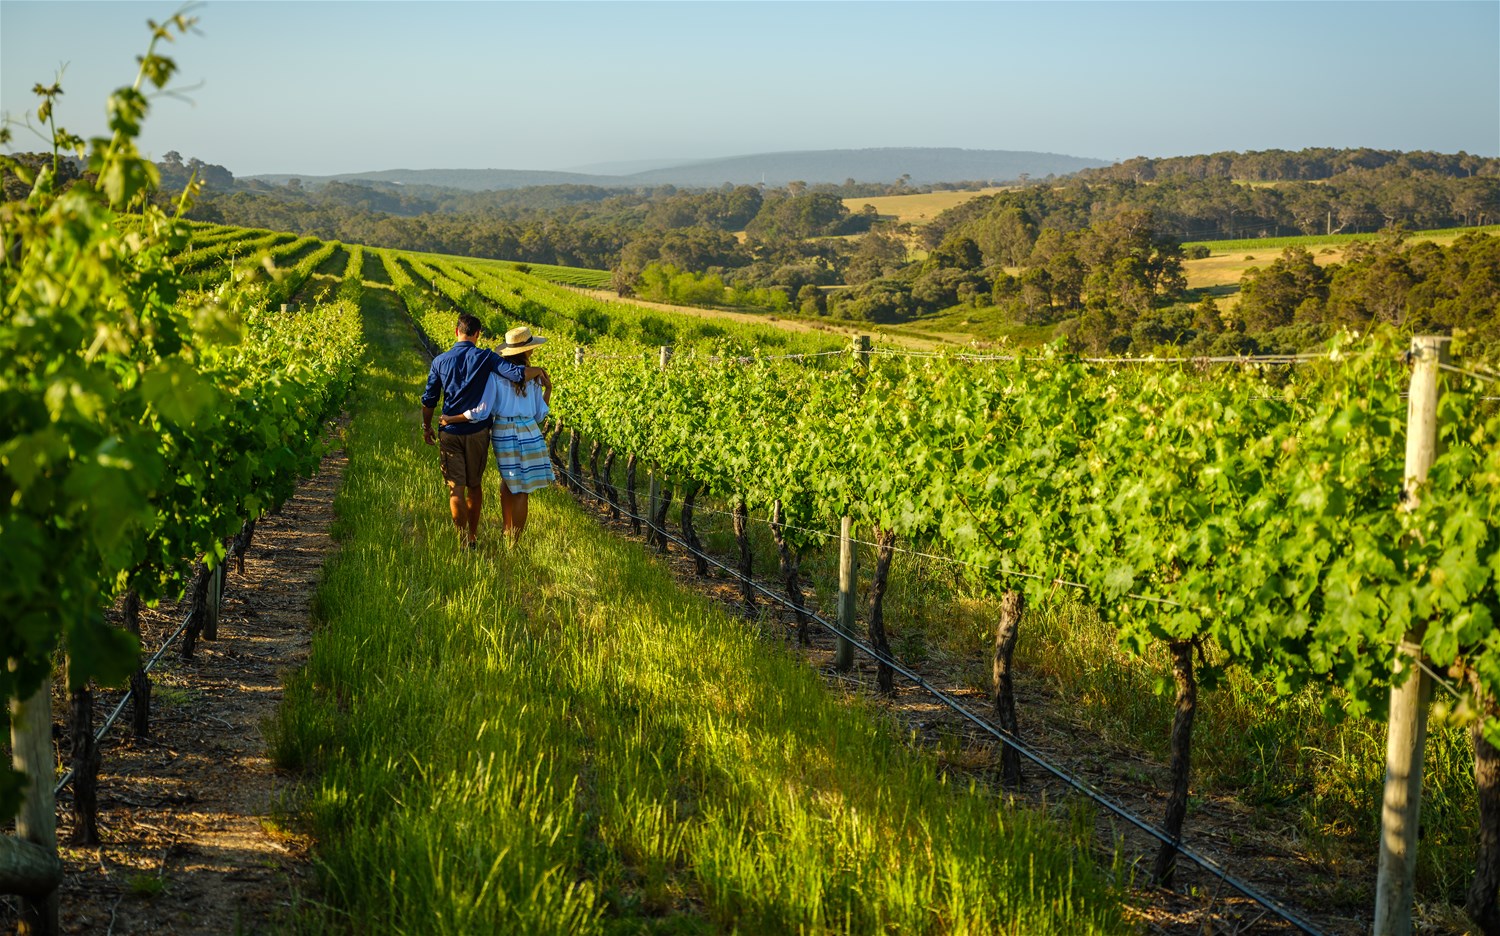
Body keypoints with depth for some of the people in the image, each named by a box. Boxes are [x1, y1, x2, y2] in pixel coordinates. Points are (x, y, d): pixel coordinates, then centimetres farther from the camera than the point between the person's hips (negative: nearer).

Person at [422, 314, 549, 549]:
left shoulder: (440, 361, -2)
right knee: (474, 485, 17)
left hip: (450, 433, 0)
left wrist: (426, 428, 18)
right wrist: (539, 371, 0)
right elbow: (518, 374, -20)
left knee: (456, 489, 1)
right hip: (477, 432, 0)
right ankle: (473, 536, 25)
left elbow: (428, 400, 3)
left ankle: (463, 541, -5)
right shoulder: (485, 358, -8)